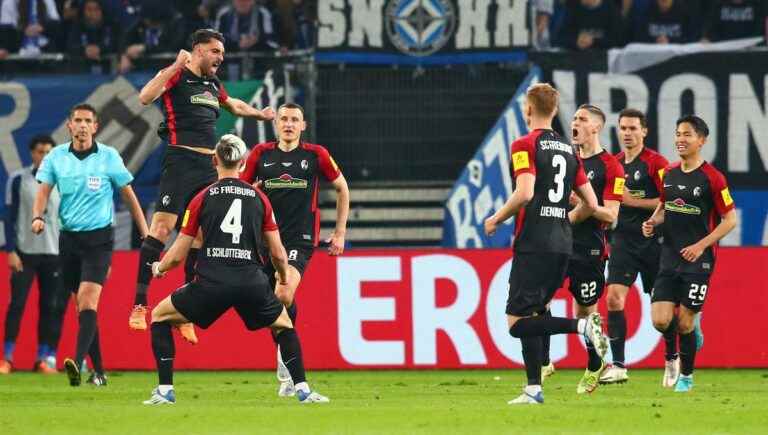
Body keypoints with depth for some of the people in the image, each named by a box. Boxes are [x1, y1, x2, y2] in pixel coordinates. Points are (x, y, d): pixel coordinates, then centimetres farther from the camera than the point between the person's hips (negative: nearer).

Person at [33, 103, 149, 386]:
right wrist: (38, 216, -21)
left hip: (99, 238, -4)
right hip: (69, 238, 4)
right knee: (83, 305, 7)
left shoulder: (109, 157, -2)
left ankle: (77, 363, -32)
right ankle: (98, 371, 15)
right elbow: (44, 190, 1)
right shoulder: (56, 157, 4)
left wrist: (146, 233, 5)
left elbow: (129, 195, 5)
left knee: (88, 299, -19)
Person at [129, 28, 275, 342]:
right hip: (181, 162, -7)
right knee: (163, 226, -15)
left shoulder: (213, 84, 20)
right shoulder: (177, 76, -2)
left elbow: (234, 105, 41)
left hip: (208, 168, 7)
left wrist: (260, 114, 48)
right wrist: (177, 65, -21)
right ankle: (139, 305, -16)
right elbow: (145, 97, -20)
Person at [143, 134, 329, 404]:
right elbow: (278, 253, 13)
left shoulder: (202, 198, 6)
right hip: (252, 281, 2)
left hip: (211, 281, -2)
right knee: (283, 324, 29)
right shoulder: (259, 198, 11)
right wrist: (283, 278, 36)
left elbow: (178, 255, 8)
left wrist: (159, 268, 31)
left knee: (160, 316, 19)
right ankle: (303, 389, 17)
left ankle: (165, 390, 8)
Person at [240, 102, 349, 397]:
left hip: (301, 240, -3)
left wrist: (340, 233, 11)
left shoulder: (315, 154, 1)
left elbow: (341, 188, 13)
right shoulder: (261, 153, 5)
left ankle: (285, 366, -10)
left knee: (283, 295, -25)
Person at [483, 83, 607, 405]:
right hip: (562, 245, 7)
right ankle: (534, 389, 6)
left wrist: (496, 220, -5)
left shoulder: (525, 145, -6)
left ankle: (582, 325, -25)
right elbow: (591, 204, 16)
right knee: (531, 316, 13)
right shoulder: (568, 150, 15)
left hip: (533, 244, -7)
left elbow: (525, 193, -20)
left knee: (517, 323, -8)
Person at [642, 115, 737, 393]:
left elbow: (730, 219, -7)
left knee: (685, 323, -3)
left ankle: (686, 376, 17)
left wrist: (701, 245, -15)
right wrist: (652, 222, 0)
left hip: (698, 258, -5)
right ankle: (690, 328, 26)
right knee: (660, 321, -7)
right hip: (670, 257, 5)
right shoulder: (669, 174, 8)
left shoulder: (712, 178, -10)